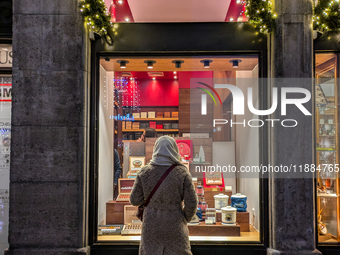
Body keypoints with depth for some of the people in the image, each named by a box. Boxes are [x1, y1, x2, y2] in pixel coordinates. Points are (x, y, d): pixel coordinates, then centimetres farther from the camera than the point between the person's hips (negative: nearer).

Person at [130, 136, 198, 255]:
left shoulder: (144, 172, -7)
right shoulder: (182, 173, -10)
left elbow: (135, 200, -1)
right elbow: (191, 203, -10)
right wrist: (186, 218, 8)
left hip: (151, 226, 1)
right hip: (174, 226, -1)